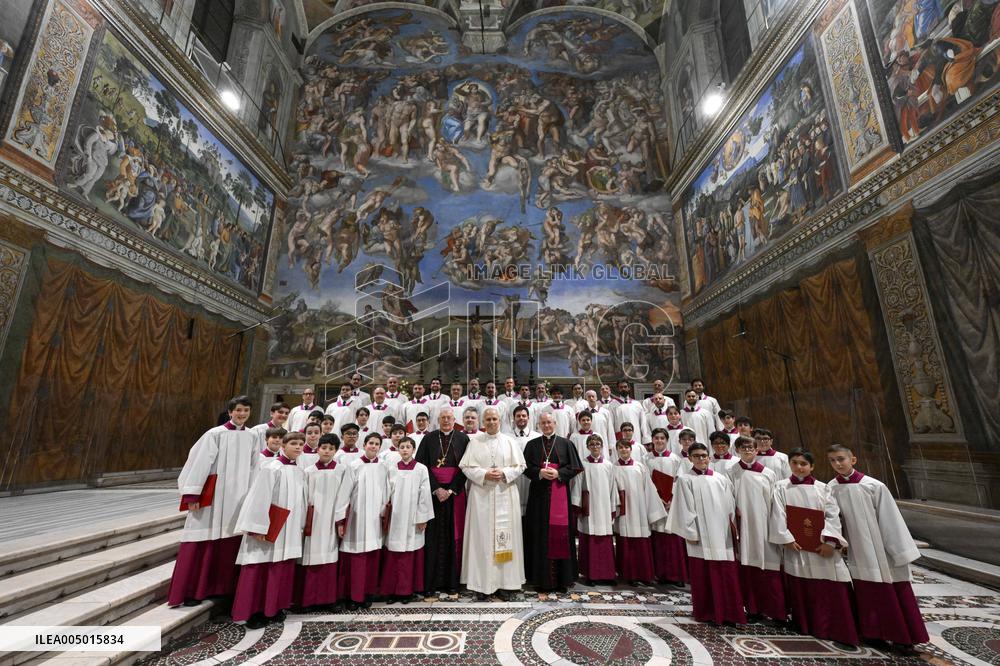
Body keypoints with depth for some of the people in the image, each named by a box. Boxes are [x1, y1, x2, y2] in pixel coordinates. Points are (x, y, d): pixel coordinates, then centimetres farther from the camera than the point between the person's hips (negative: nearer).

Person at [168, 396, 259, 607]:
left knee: (230, 542, 10)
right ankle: (190, 590, 16)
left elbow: (255, 469, 8)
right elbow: (200, 463, -8)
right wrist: (192, 495, -12)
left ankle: (222, 587, 25)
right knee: (203, 542, 1)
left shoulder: (253, 438, 5)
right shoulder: (215, 434, -6)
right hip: (213, 496, -3)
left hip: (239, 497, 3)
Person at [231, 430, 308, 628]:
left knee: (283, 569, 11)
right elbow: (259, 499, -15)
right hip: (269, 527, -6)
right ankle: (254, 611, 15)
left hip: (289, 530, 6)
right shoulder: (271, 468, -12)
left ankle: (275, 607, 25)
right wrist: (258, 528, -17)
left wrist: (300, 527, 12)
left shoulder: (300, 472, 7)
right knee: (259, 570, 1)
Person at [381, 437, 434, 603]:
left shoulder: (421, 469, -3)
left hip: (413, 517, -2)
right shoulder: (392, 469, 4)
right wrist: (386, 516, 4)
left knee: (411, 553, 2)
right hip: (395, 517, 2)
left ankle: (407, 589, 15)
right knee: (394, 554, 4)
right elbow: (388, 493, 6)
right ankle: (393, 589, 17)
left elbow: (425, 494, -3)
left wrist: (423, 518, -4)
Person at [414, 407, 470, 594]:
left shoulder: (462, 439, 2)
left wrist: (451, 490, -11)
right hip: (433, 492, 0)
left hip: (455, 492, 0)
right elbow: (422, 465, -3)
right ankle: (431, 580, 12)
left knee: (453, 535, 3)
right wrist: (436, 489, -12)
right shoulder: (429, 439, 3)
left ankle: (451, 580, 13)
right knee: (433, 535, 2)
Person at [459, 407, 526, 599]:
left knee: (506, 535, 3)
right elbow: (466, 467, 0)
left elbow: (520, 466, 3)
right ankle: (482, 583, 13)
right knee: (482, 536, 2)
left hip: (505, 495, 1)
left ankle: (506, 582, 15)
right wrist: (484, 474, -14)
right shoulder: (475, 442, 3)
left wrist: (504, 473, -12)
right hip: (481, 495, -1)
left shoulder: (510, 442, 5)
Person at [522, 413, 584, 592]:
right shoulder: (532, 444, 9)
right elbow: (526, 467, 4)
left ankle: (562, 578, 11)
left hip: (560, 494, -1)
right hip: (539, 494, 1)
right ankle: (542, 578, 13)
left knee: (560, 533, 0)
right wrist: (540, 472, -13)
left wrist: (558, 473, -12)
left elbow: (574, 467, 2)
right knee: (540, 535, 3)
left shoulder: (566, 444, 6)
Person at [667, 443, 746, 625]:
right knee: (703, 576, 6)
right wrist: (691, 533, -9)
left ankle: (728, 611, 21)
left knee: (727, 574, 6)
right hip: (701, 536, -3)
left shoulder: (721, 479, 8)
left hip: (722, 534, 3)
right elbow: (685, 509, -5)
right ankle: (705, 612, 21)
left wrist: (733, 527, 4)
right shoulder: (685, 480, -3)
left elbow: (731, 505, 10)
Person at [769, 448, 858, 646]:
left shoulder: (822, 488, 5)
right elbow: (778, 516, -3)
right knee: (801, 589, 3)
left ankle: (837, 630, 14)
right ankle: (806, 626, 16)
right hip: (796, 545, -1)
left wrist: (829, 542, -13)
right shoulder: (781, 487, 3)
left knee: (832, 590, 0)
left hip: (823, 546, 1)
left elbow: (833, 516, -1)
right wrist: (787, 539, -11)